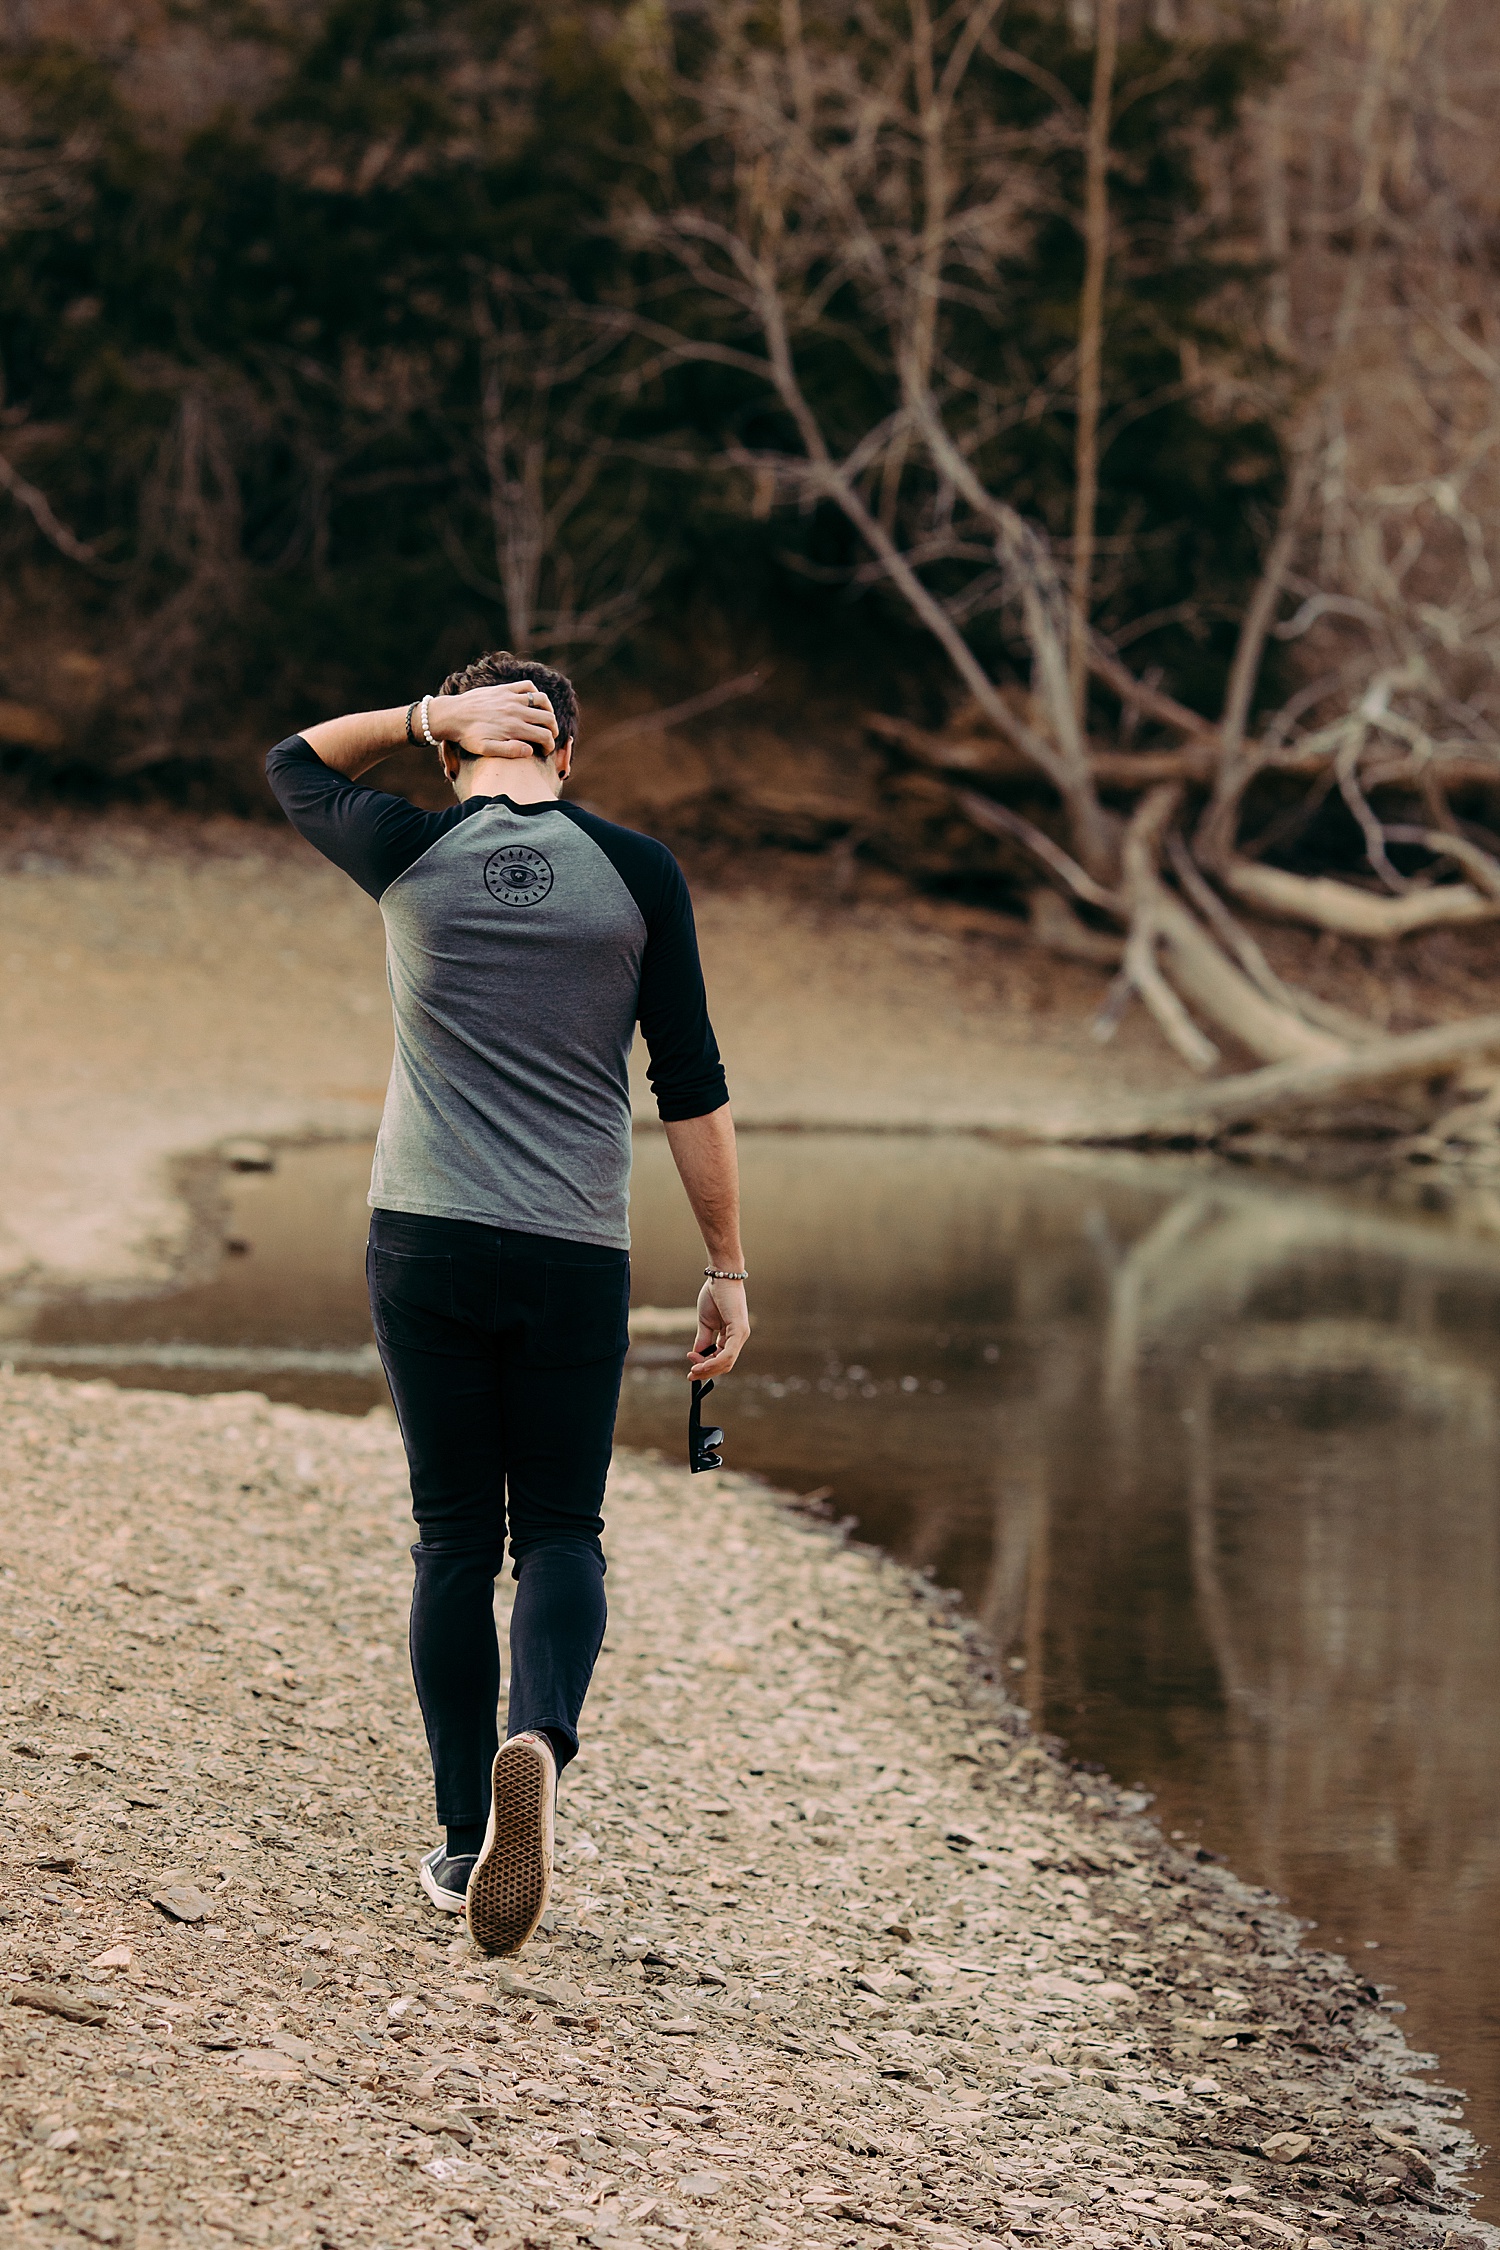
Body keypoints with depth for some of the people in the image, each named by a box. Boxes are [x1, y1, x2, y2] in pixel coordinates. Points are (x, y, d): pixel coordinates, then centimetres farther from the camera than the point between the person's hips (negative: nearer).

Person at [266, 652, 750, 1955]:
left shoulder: (410, 856, 1)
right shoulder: (636, 873, 1)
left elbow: (296, 764, 22)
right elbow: (694, 1088, 0)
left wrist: (432, 714, 9)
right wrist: (727, 1271, 5)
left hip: (423, 1245, 1)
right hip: (574, 1259, 0)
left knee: (454, 1539, 9)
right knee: (561, 1532, 8)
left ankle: (465, 1841, 8)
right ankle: (540, 1739, -22)